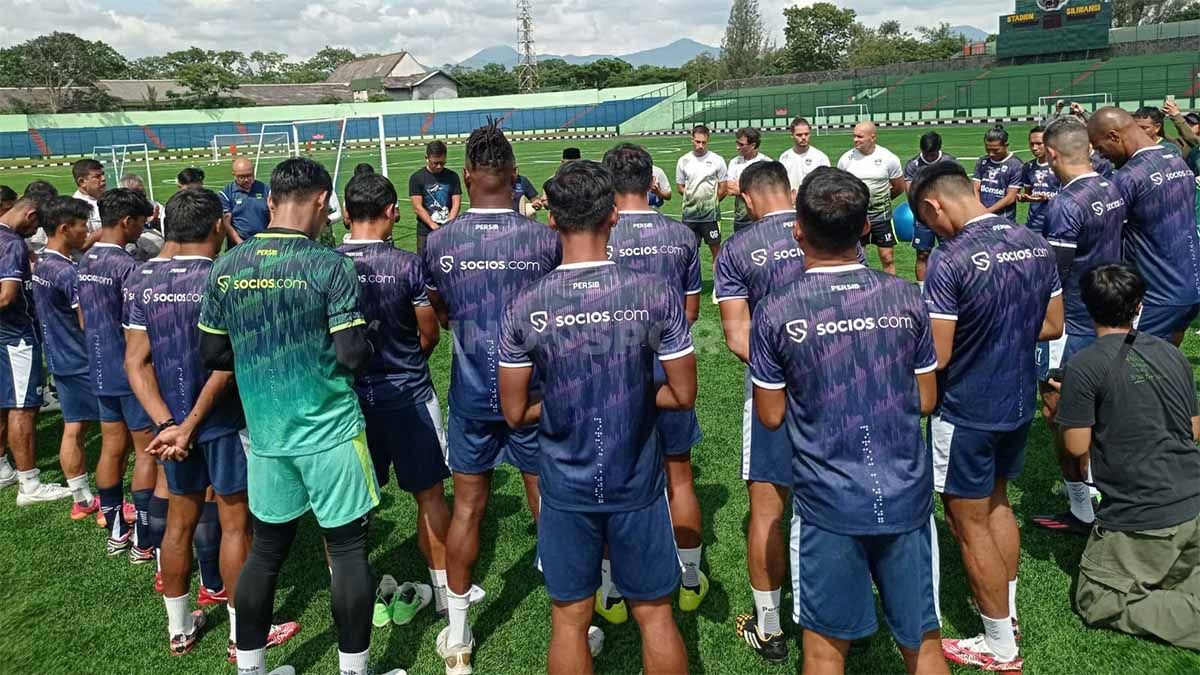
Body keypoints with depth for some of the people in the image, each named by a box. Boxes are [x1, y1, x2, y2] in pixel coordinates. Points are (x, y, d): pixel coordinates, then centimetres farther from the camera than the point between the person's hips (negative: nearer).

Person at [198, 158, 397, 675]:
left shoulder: (224, 268, 1)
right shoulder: (329, 265, -14)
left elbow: (212, 355, 7)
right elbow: (354, 355, -17)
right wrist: (342, 348, 5)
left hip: (264, 434, 5)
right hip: (330, 432, -5)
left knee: (266, 548, 18)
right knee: (347, 548, 8)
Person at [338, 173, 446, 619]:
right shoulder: (407, 265, -15)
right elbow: (430, 334, -6)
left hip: (348, 394, 3)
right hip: (407, 395, -2)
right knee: (429, 495, 12)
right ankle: (444, 590, 23)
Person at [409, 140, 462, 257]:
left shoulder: (452, 177, 6)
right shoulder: (416, 178, -2)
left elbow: (456, 203, 2)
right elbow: (417, 207, -7)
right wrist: (434, 227, -17)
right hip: (426, 232, -2)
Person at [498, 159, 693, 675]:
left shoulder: (525, 307, -12)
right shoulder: (655, 293, -14)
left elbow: (515, 413, -5)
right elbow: (682, 395, -7)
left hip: (565, 489, 0)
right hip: (638, 484, 0)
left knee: (570, 619, 17)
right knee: (655, 614, 17)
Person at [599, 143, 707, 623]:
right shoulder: (682, 236, -3)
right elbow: (691, 311, 5)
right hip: (670, 371, 3)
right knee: (679, 478, 16)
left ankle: (612, 594, 23)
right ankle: (690, 583, 29)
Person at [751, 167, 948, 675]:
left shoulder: (776, 313, -13)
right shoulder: (905, 297, -4)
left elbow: (772, 416, -4)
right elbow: (925, 401, 4)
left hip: (828, 503, -2)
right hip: (906, 497, 3)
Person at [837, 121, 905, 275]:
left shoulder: (888, 158, -8)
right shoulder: (846, 158, -5)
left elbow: (899, 187, 5)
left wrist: (882, 199, 13)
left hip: (881, 216, -1)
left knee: (888, 257, 3)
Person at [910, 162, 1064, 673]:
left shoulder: (950, 261, -25)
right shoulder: (1035, 244, -2)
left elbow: (935, 358, -22)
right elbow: (1052, 326, 8)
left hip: (968, 413, -7)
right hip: (1019, 402, 7)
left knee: (970, 525, 10)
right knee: (997, 502, 26)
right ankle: (1007, 611, 42)